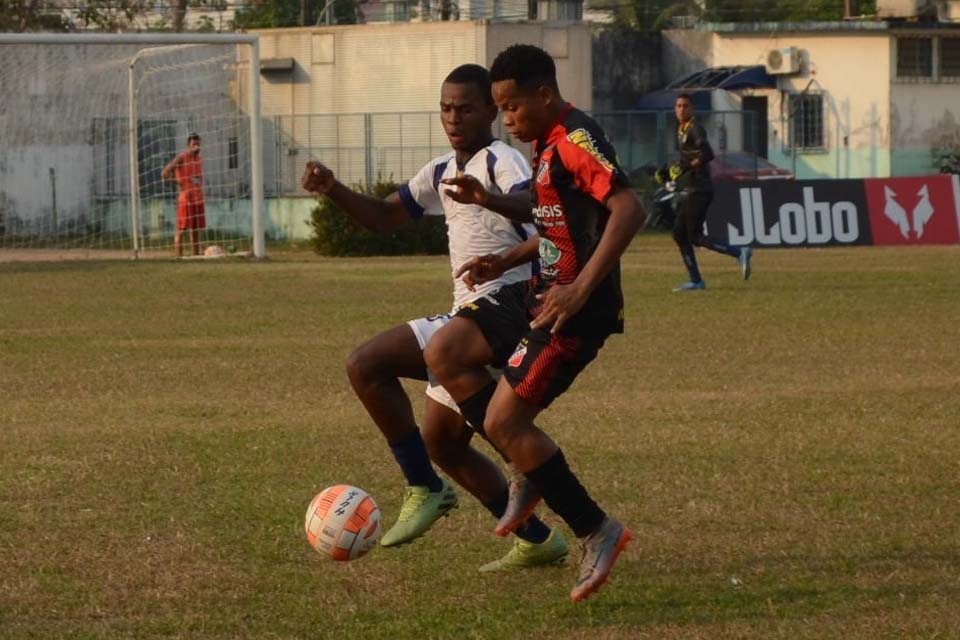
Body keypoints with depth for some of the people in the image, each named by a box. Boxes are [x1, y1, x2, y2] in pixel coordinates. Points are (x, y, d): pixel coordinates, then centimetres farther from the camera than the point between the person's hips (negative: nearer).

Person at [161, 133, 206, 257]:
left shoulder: (199, 159, 13)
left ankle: (196, 256, 13)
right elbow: (164, 173, -13)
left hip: (198, 199, 7)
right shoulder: (181, 158, -8)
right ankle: (179, 257, -6)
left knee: (196, 230, 9)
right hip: (185, 199, -7)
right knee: (181, 229, -6)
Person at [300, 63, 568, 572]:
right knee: (443, 444, 18)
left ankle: (424, 490, -11)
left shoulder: (500, 160, -9)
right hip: (469, 317, 10)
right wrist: (333, 191, 6)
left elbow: (537, 205, -30)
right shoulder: (442, 172, 19)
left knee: (366, 365, -18)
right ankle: (537, 541, 23)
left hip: (499, 312, -10)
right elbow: (384, 216, 25)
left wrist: (491, 200, -52)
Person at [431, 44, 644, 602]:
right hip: (550, 295, 10)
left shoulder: (576, 140, -17)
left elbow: (628, 210, -28)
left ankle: (597, 533, -2)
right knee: (443, 355, 11)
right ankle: (531, 473, 13)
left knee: (504, 421, -10)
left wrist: (581, 289, -32)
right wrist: (506, 261, 13)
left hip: (580, 310, -10)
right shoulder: (547, 144, 15)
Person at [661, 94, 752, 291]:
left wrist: (686, 167, -26)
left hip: (699, 191, -10)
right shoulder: (681, 131, 17)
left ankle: (739, 253, -12)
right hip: (688, 192, 10)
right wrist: (670, 173, 15)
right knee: (679, 234, 10)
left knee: (695, 237, -13)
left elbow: (707, 154, -25)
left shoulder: (695, 129, -12)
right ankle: (695, 280, 13)